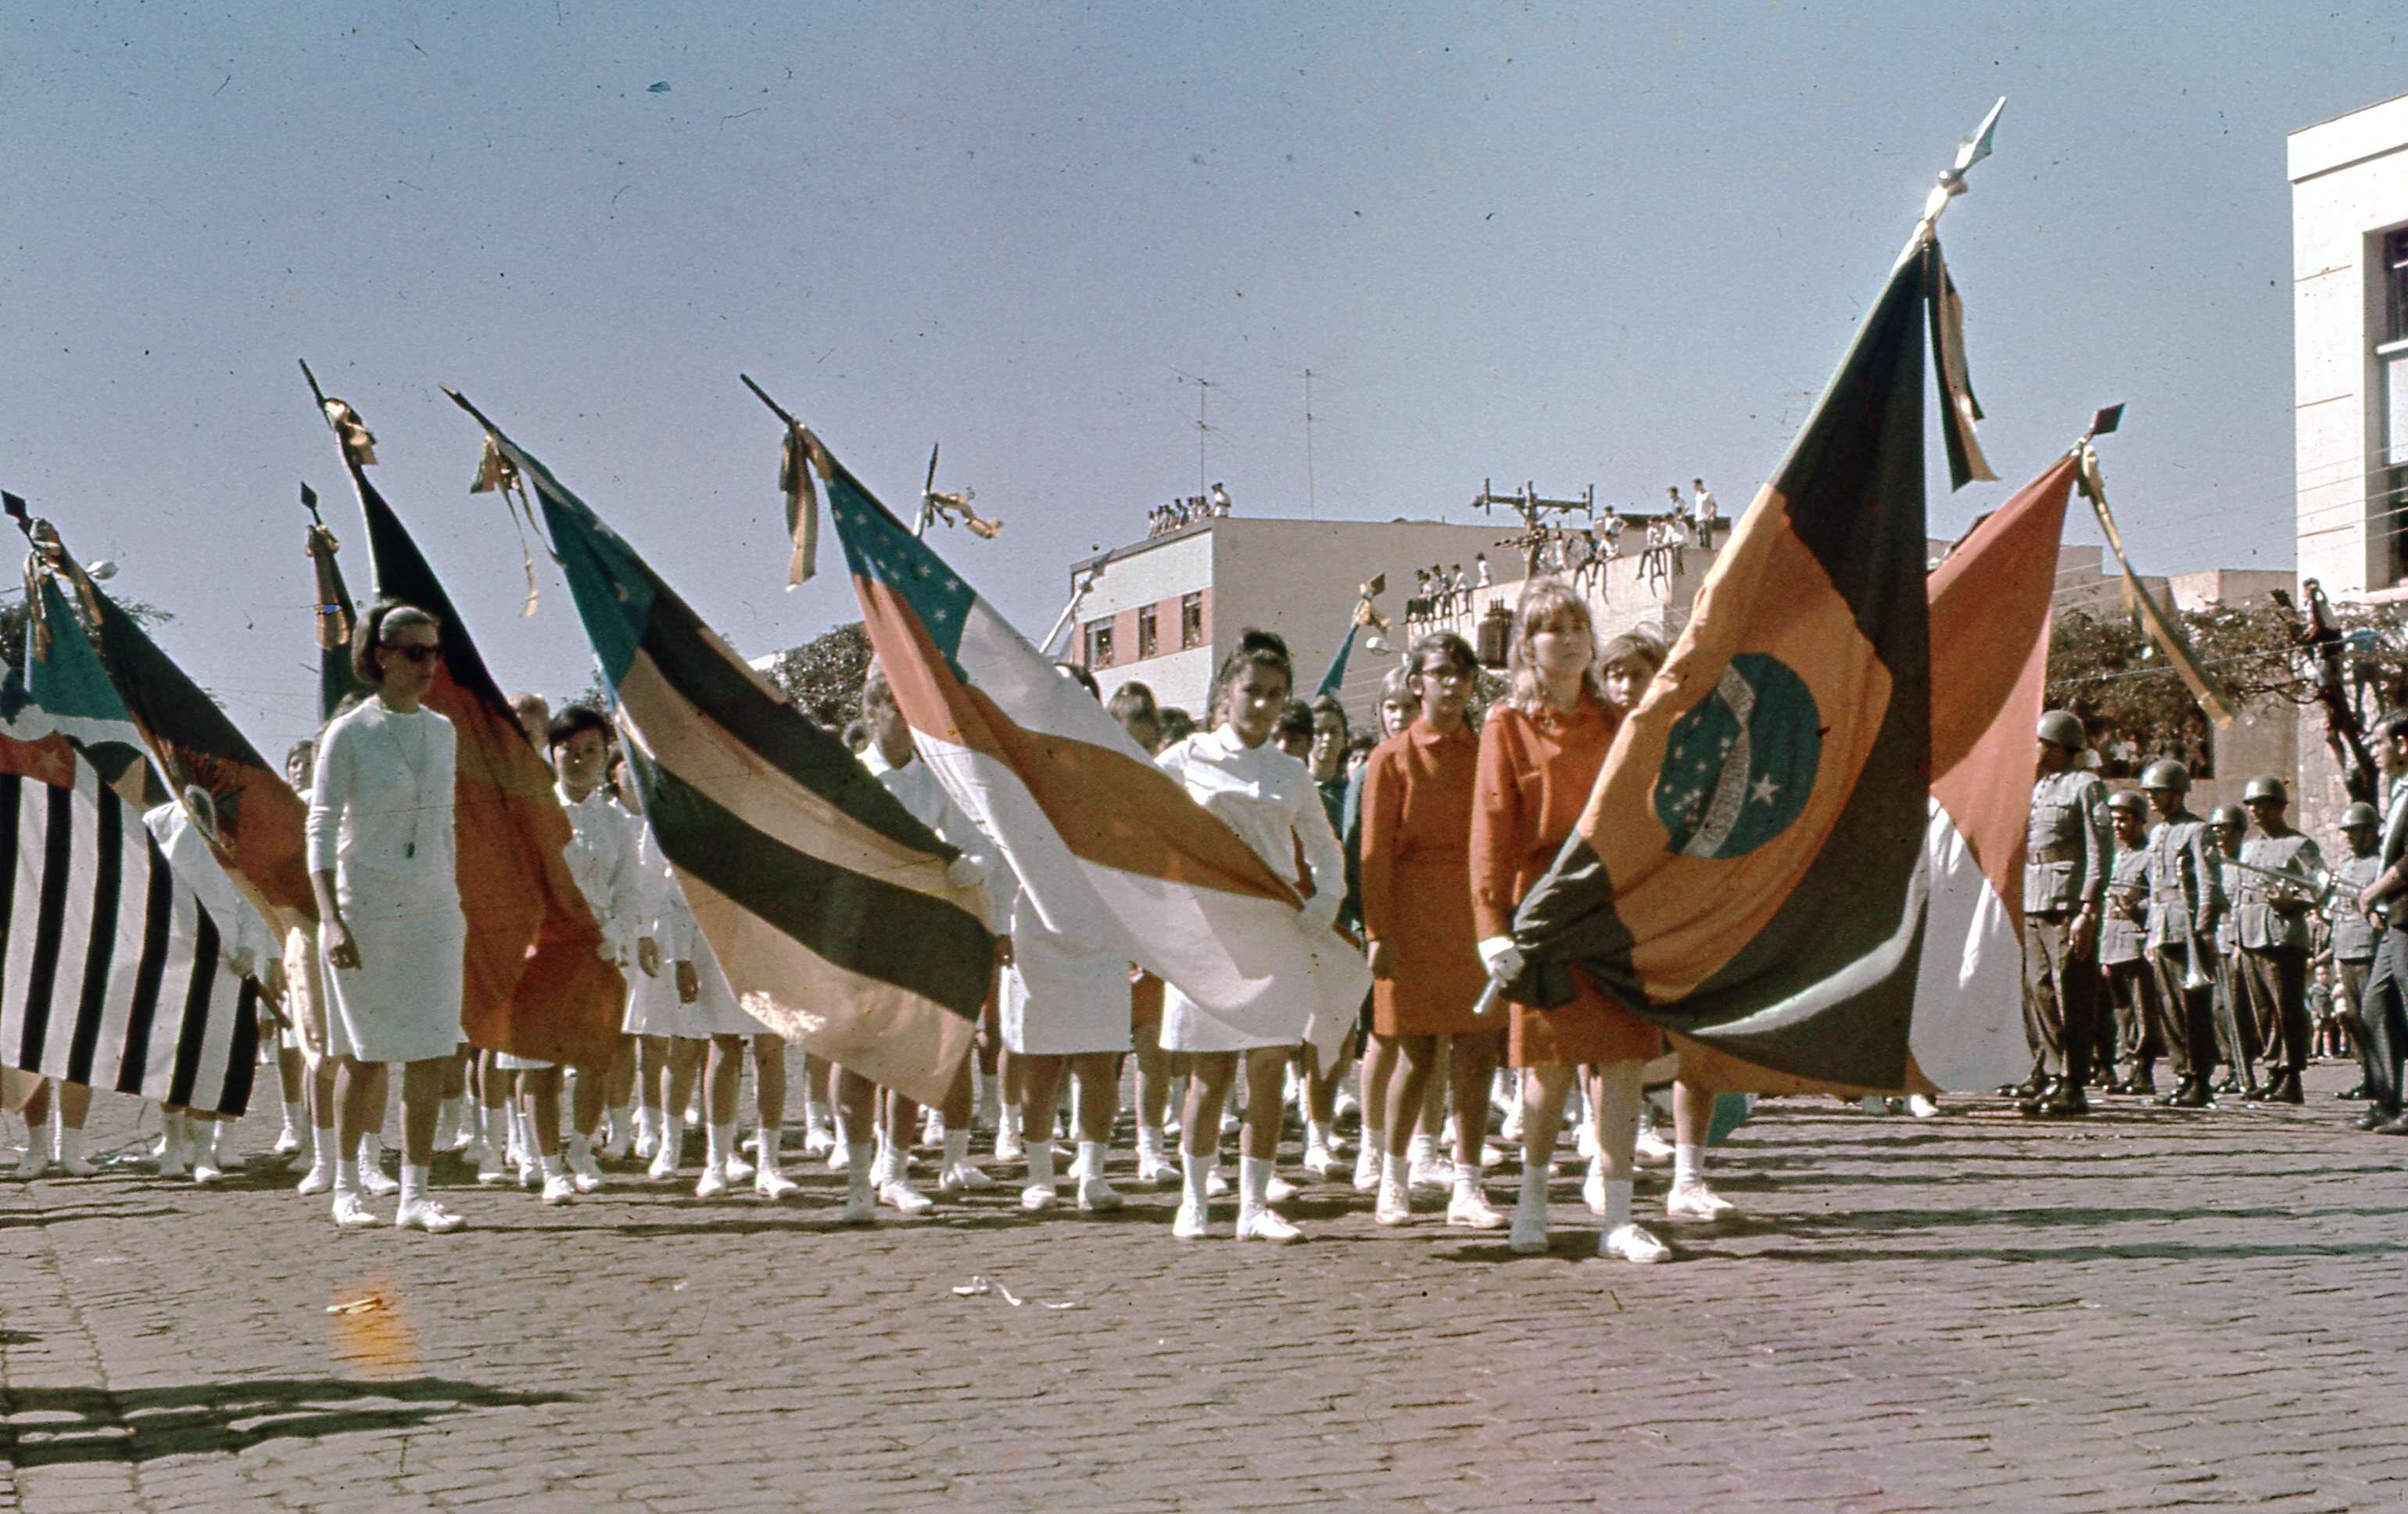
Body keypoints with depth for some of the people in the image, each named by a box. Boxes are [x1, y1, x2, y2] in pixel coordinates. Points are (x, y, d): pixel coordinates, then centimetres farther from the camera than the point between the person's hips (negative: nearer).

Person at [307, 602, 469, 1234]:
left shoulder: (442, 732, 9)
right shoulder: (348, 734, -6)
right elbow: (321, 830, -9)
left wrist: (456, 913, 17)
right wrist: (330, 918, -18)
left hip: (432, 910, 4)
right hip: (365, 910, -4)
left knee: (430, 1053, -2)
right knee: (364, 1056, 4)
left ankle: (415, 1194, 2)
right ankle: (346, 1185, 20)